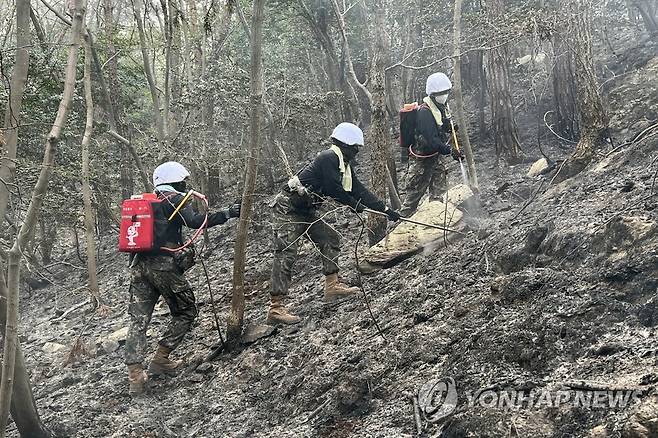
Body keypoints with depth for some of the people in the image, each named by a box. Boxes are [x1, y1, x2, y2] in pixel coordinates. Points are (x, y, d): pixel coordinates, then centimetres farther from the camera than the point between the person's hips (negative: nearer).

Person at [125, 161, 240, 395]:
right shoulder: (175, 199, 0)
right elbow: (196, 221, -16)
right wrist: (227, 213, -12)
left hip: (138, 266, 7)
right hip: (164, 266, -6)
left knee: (138, 321, 4)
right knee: (185, 313, 11)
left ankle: (135, 375, -4)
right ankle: (160, 359, 8)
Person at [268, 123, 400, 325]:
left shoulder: (344, 165, 12)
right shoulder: (329, 158, -17)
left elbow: (359, 190, 13)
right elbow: (334, 189, -21)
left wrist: (385, 210, 11)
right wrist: (354, 204, -6)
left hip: (305, 210, 10)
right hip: (289, 208, -10)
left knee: (330, 239, 11)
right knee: (286, 255, -14)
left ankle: (332, 285, 17)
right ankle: (276, 308, -17)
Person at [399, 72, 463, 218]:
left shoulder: (442, 107, 6)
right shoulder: (425, 112, -24)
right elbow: (431, 140, -30)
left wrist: (451, 128, 1)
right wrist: (450, 151, -32)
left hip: (436, 156, 9)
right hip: (421, 159, -8)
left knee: (439, 193, 12)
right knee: (414, 194, -1)